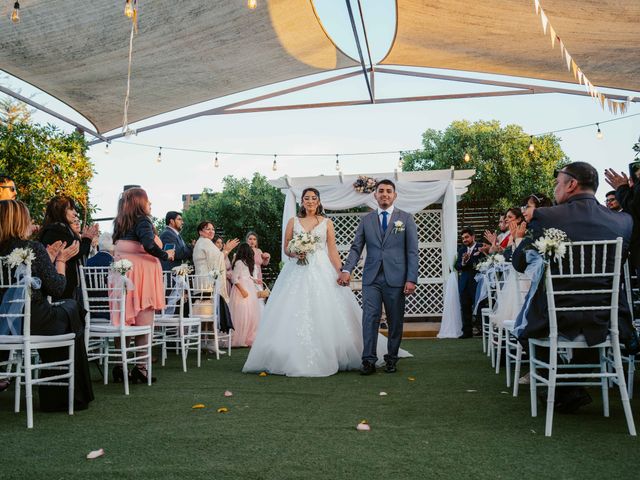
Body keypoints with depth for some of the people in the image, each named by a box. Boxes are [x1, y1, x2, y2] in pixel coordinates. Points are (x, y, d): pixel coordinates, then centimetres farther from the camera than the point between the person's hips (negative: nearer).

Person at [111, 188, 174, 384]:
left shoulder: (120, 223, 14)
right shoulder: (142, 221, -9)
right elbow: (149, 245, -23)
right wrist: (166, 255, -9)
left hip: (122, 273, 7)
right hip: (141, 274, -7)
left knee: (124, 321, 11)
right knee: (143, 324, -1)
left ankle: (119, 367, 15)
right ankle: (141, 368, 1)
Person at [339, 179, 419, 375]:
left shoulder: (406, 218, 6)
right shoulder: (366, 220, 11)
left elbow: (412, 251, 1)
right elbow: (356, 248, 6)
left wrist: (411, 279, -8)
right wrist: (347, 269, -10)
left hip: (396, 278, -1)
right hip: (371, 278, 1)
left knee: (395, 321, 6)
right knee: (370, 319, -5)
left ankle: (391, 360, 18)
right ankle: (369, 361, 0)